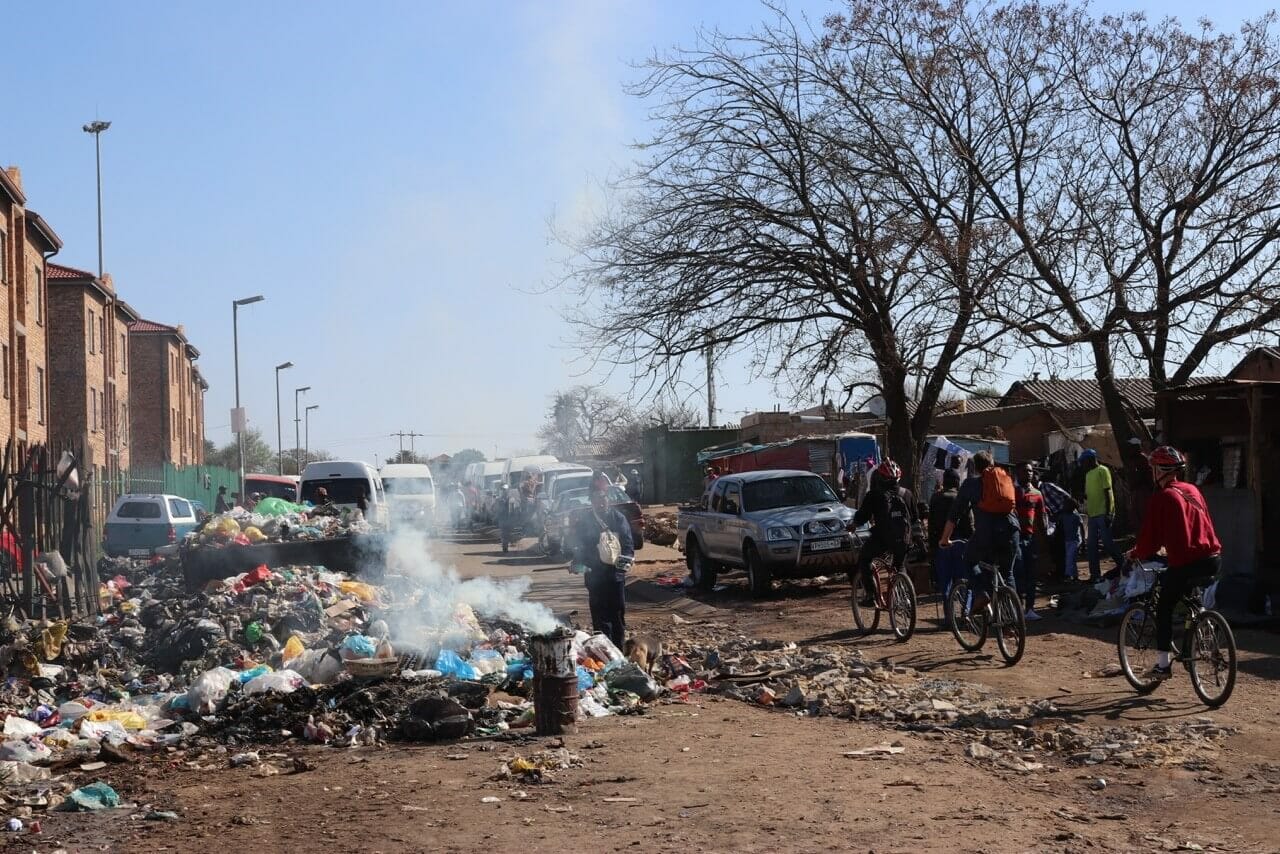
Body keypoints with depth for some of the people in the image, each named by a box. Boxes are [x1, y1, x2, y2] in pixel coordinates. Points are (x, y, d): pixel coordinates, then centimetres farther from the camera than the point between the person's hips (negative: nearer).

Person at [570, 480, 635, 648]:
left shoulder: (618, 519, 2)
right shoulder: (583, 521, 4)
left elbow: (628, 544, 1)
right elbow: (578, 547, 7)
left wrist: (627, 559, -17)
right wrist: (579, 564, -10)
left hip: (616, 573, 0)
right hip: (595, 575, 0)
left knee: (618, 615, 3)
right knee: (600, 617, 0)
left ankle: (619, 650, 12)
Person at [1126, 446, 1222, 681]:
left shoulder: (1161, 497, -5)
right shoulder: (1193, 490, 15)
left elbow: (1149, 538, -5)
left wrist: (1134, 554, 15)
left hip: (1186, 563, -6)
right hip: (1213, 560, 6)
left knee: (1164, 608, 10)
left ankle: (1163, 665, 8)